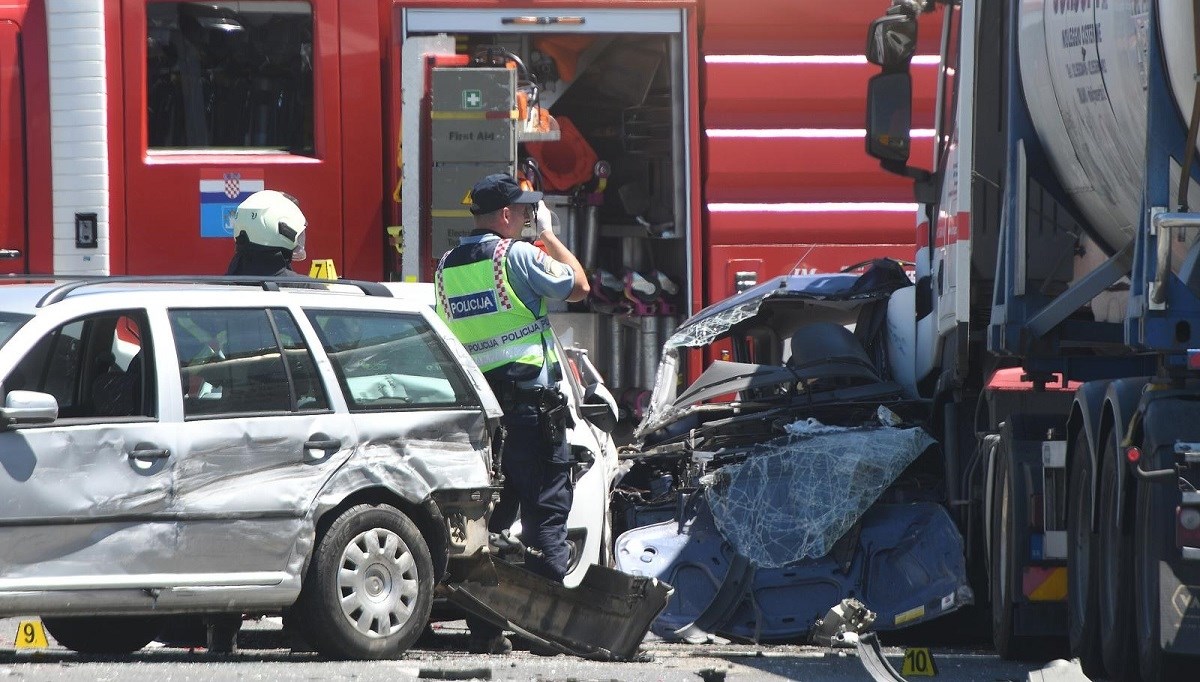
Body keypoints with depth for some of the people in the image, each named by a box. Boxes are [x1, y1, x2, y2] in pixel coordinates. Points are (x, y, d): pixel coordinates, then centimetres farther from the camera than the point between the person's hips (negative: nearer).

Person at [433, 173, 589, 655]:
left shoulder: (446, 267, 11)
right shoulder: (516, 256, -10)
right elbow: (577, 286, 0)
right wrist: (548, 234, 10)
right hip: (530, 405, -6)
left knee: (486, 519, 9)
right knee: (545, 512, -2)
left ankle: (483, 628, 8)